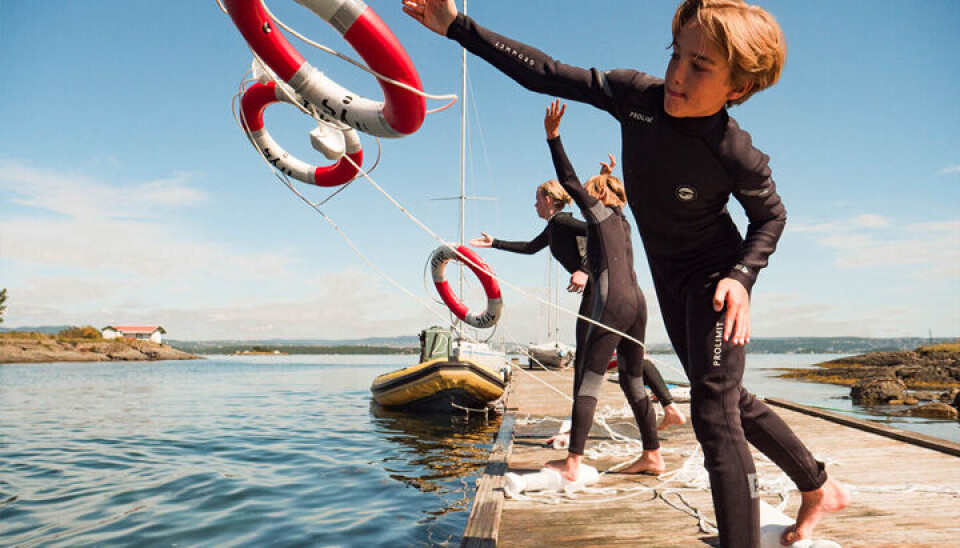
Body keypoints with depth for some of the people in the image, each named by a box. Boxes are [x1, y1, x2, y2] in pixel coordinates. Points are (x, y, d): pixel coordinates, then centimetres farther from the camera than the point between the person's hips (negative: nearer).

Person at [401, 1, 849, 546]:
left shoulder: (739, 157, -29)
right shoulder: (637, 94, -20)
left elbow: (771, 216, -8)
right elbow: (549, 75, -15)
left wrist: (742, 277, -25)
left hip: (715, 275, -6)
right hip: (669, 277, 6)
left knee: (714, 413, -15)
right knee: (730, 400, 18)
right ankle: (818, 488, 39)